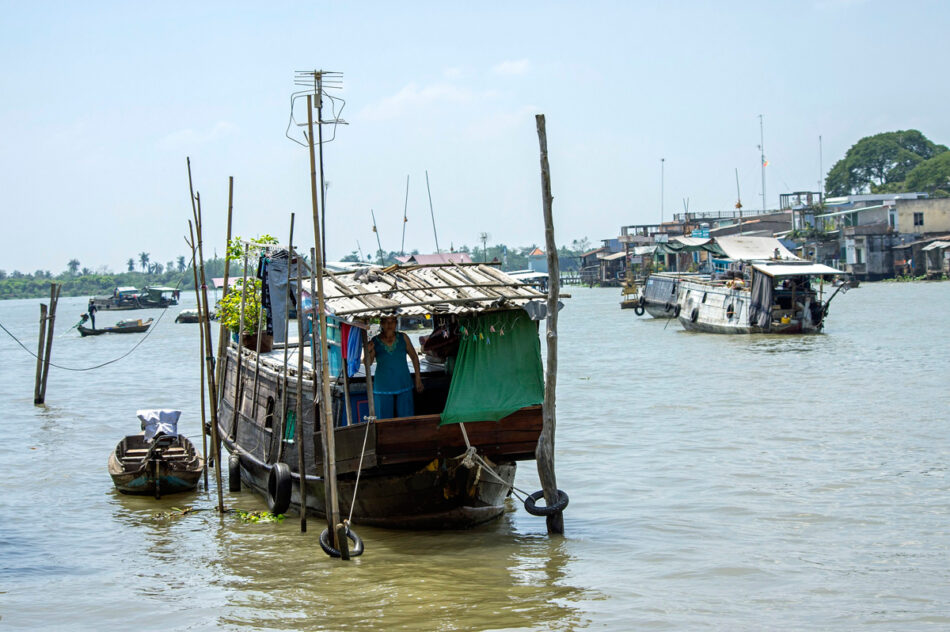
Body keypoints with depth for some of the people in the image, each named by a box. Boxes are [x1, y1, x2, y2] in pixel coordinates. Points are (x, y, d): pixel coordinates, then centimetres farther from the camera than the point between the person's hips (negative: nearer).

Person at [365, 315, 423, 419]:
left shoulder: (403, 338, 2)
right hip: (383, 387, -1)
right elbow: (368, 363, -8)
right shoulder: (375, 341, -2)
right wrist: (368, 352, -29)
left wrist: (418, 379, 8)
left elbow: (414, 357, 11)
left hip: (403, 386, 1)